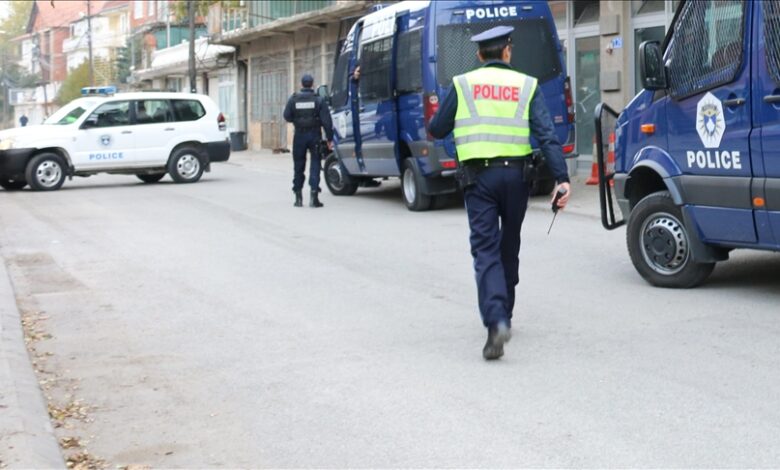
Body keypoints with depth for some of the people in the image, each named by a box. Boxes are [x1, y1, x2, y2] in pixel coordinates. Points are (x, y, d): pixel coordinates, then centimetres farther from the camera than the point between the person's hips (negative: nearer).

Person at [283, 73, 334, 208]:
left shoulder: (293, 99, -2)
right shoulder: (319, 100, -5)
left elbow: (287, 117, 1)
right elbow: (326, 121, -8)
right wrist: (329, 138, -4)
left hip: (299, 136, 2)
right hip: (315, 136, -2)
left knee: (299, 166, 12)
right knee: (315, 165, 0)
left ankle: (298, 196, 14)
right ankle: (314, 195, -10)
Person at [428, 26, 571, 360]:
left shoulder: (463, 84, 3)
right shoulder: (526, 85, 3)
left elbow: (436, 130, 6)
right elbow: (547, 135, -6)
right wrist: (562, 178, -10)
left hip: (478, 176, -1)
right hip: (516, 174, 2)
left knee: (485, 248, -3)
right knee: (509, 246, 19)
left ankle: (496, 322, -22)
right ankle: (504, 315, 32)